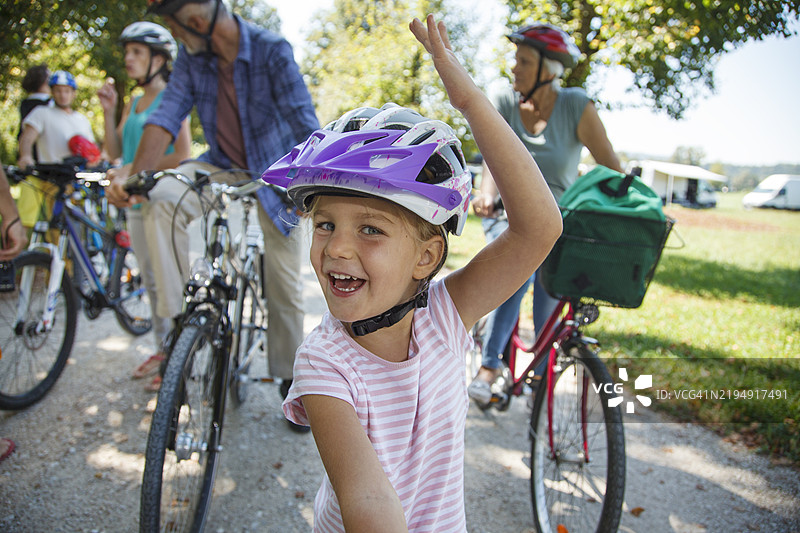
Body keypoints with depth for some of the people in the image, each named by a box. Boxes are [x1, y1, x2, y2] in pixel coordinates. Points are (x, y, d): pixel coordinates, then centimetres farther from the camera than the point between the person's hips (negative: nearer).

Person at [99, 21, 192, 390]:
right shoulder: (134, 102, 16)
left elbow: (182, 155, -15)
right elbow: (114, 151, 13)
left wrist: (135, 170, -15)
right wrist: (108, 111, 3)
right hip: (136, 202, 8)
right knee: (151, 282, 14)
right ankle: (162, 349, 26)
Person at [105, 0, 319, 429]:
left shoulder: (272, 51, -21)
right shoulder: (191, 57, -8)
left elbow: (304, 123, -26)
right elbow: (168, 113, -16)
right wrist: (133, 175, -30)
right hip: (221, 166, 3)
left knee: (284, 287, 0)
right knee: (161, 199, -28)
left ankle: (290, 379, 21)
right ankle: (176, 320, -17)